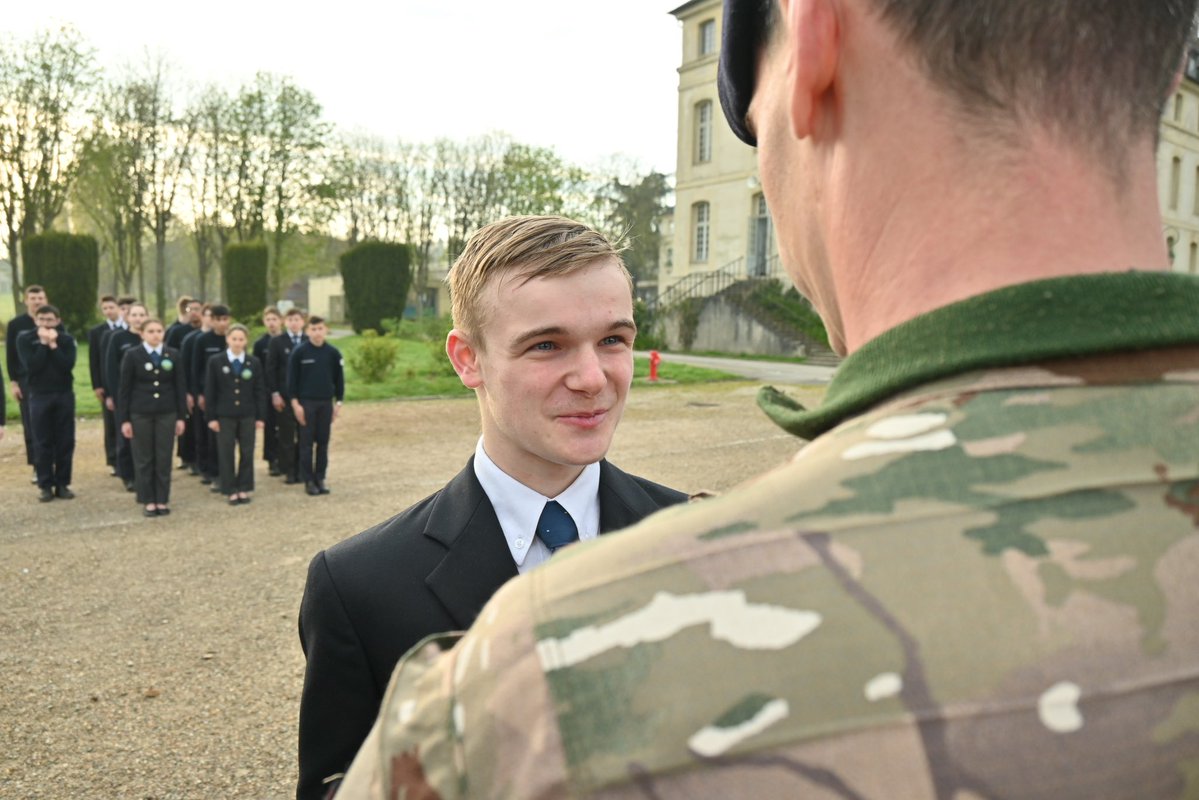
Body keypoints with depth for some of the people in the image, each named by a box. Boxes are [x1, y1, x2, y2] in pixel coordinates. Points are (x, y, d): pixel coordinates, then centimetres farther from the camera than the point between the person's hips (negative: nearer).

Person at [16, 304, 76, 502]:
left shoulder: (66, 339, 1)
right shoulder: (25, 339, -2)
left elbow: (68, 365, -13)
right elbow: (31, 366, -15)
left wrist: (53, 344, -15)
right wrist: (43, 343, -14)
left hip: (64, 395, 1)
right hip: (39, 396, -1)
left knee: (65, 442, 4)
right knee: (43, 443, 2)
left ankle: (62, 484, 12)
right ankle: (45, 485, 7)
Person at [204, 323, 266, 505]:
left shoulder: (254, 362, 3)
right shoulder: (215, 361, -1)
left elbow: (259, 391, 4)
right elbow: (210, 391, -1)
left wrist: (260, 417, 0)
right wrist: (211, 417, -5)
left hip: (247, 415, 1)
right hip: (224, 415, -1)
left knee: (247, 453, 6)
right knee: (226, 454, 3)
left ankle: (244, 489, 16)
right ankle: (231, 491, 12)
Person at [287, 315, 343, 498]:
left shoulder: (333, 353, 1)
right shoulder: (299, 352, -4)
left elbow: (339, 379, 7)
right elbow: (292, 379, -2)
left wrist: (338, 402, 4)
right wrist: (295, 403, -7)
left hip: (326, 402, 2)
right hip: (306, 402, -2)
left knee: (323, 442, 6)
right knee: (307, 443, 2)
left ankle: (320, 478, 15)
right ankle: (308, 480, 8)